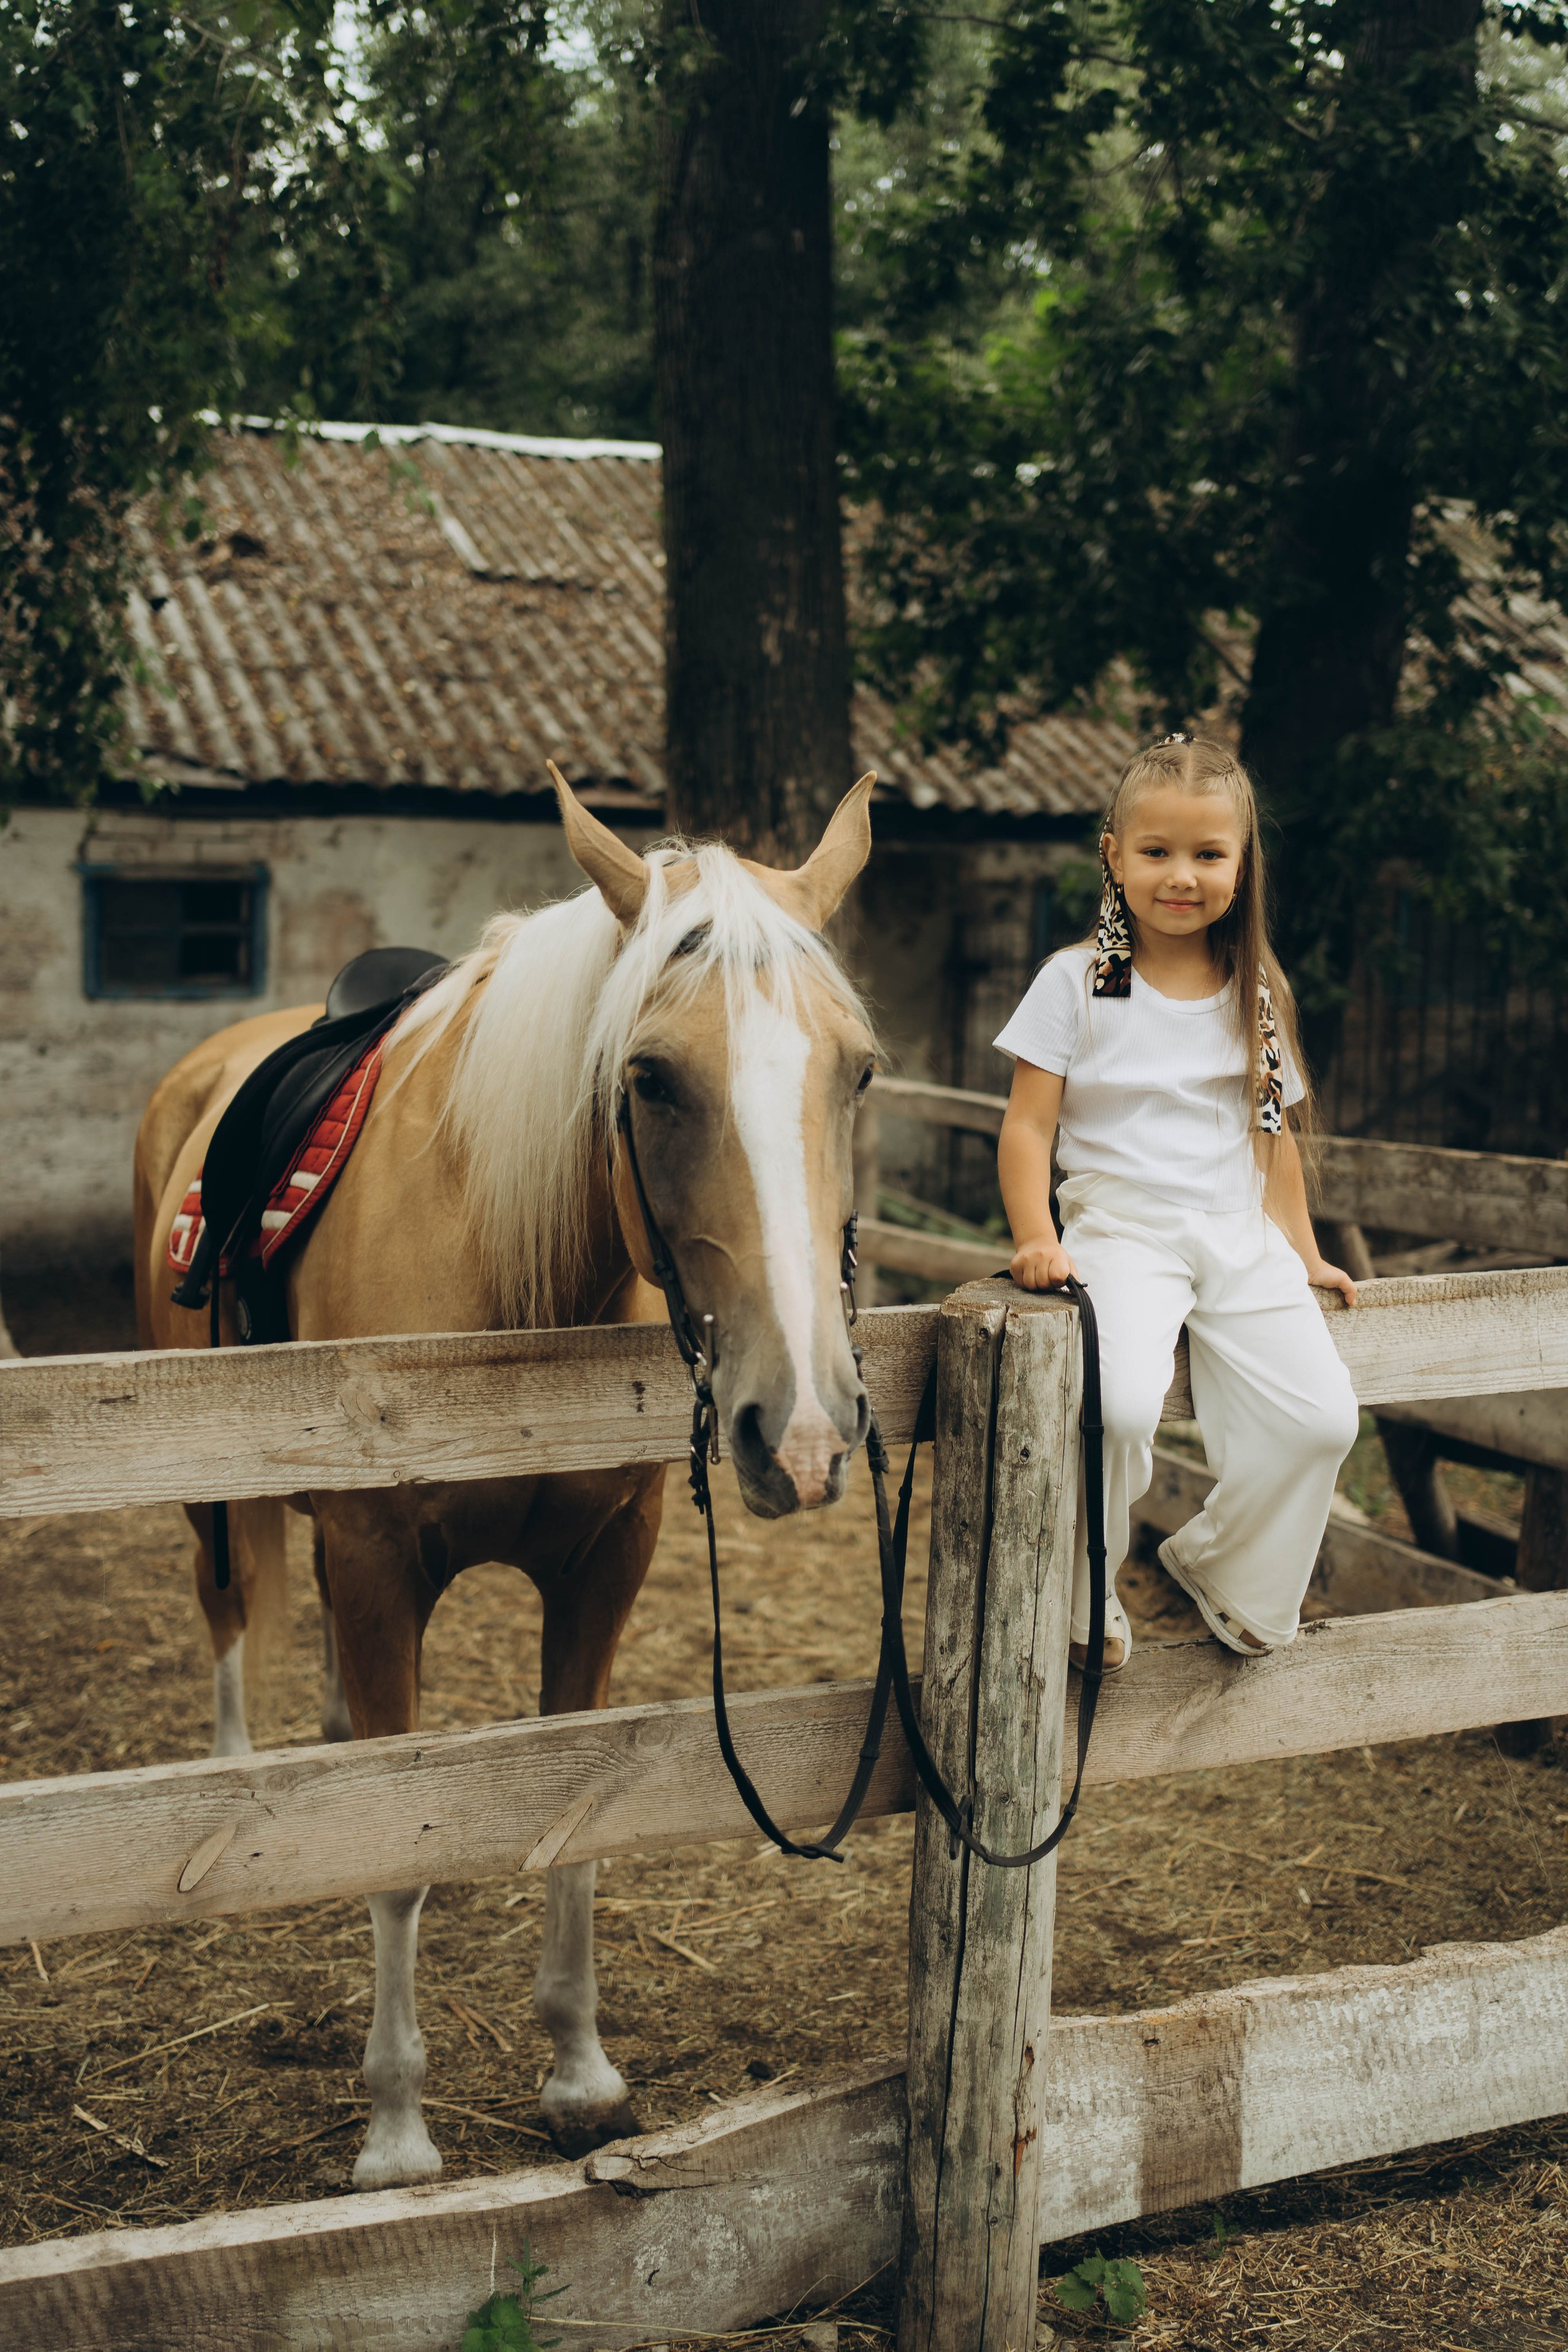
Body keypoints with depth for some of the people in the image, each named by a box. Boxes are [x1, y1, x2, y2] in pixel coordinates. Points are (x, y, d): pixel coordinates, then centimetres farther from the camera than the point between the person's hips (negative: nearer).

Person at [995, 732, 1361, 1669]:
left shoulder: (1258, 995, 11)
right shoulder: (1077, 981, -1)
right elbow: (1030, 1124, -3)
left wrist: (1305, 1253, 16)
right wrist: (1037, 1238, -16)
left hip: (1241, 1237, 4)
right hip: (1120, 1232, -4)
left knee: (1323, 1419, -13)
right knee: (1120, 1408, -30)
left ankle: (1224, 1564, 16)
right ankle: (1082, 1600, -4)